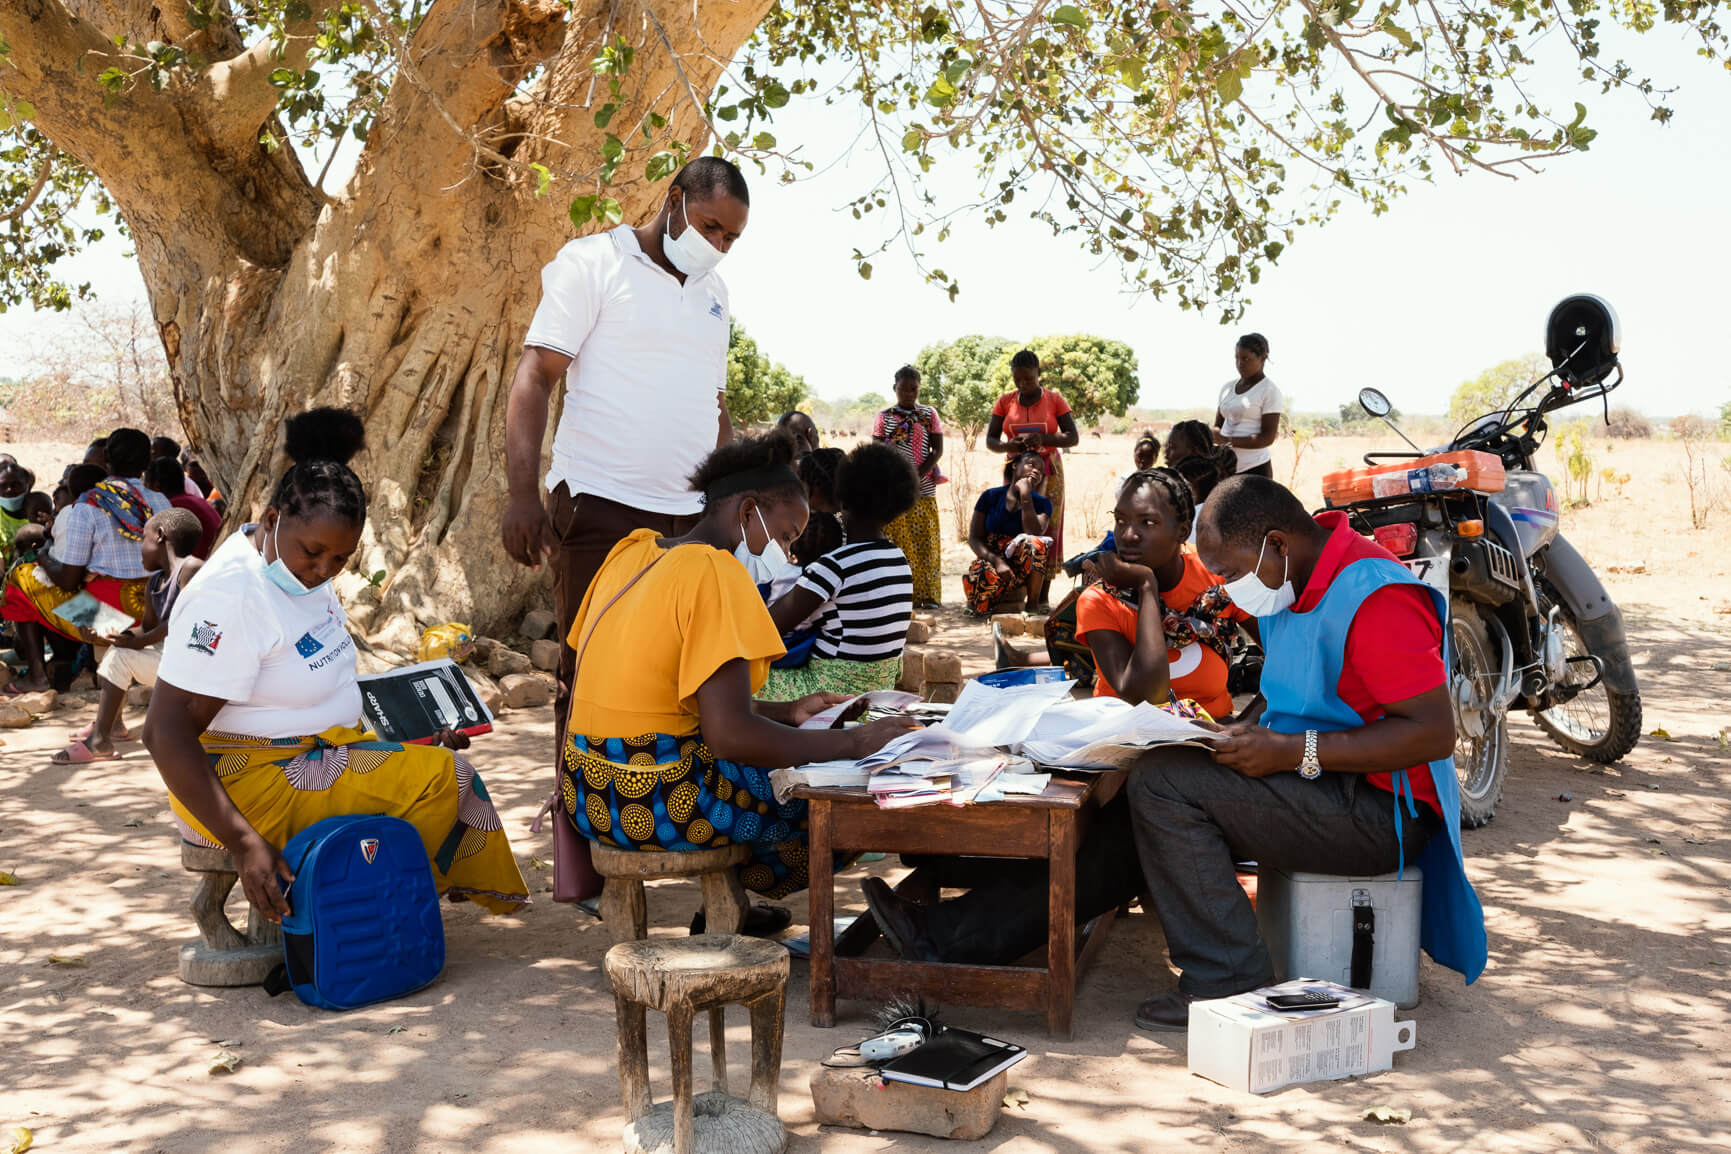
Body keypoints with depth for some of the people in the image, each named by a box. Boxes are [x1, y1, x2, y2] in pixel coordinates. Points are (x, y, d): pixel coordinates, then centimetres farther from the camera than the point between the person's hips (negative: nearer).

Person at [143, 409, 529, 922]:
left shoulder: (302, 568, 4)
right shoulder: (229, 596, -25)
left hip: (314, 753, 10)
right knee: (443, 778, -15)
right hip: (248, 782, -10)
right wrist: (244, 844, -32)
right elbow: (166, 733, -28)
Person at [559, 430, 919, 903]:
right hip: (657, 804, -10)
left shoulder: (635, 550, 11)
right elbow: (729, 733, -25)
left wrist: (785, 713, 15)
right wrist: (853, 741, -17)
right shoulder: (717, 572, -16)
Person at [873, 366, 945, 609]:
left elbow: (938, 449, 1)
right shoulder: (884, 417, 7)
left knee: (926, 541, -1)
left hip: (923, 487, 0)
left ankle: (928, 595, 3)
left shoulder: (929, 414, 8)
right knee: (897, 541, -3)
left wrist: (918, 475, -11)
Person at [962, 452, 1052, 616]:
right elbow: (974, 538, -3)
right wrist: (997, 562, -21)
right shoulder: (991, 496, 3)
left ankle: (1032, 605, -22)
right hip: (991, 560, 0)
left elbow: (1035, 534, -18)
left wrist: (1025, 497, -17)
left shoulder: (1042, 504, 3)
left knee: (1034, 543, -33)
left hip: (1022, 568, 1)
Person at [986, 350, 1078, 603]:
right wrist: (1007, 445, -20)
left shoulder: (1055, 400, 1)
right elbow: (990, 440, 3)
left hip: (1048, 471, -1)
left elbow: (1073, 437, -5)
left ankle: (1041, 596, -4)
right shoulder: (1005, 402, 5)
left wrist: (1043, 439, -22)